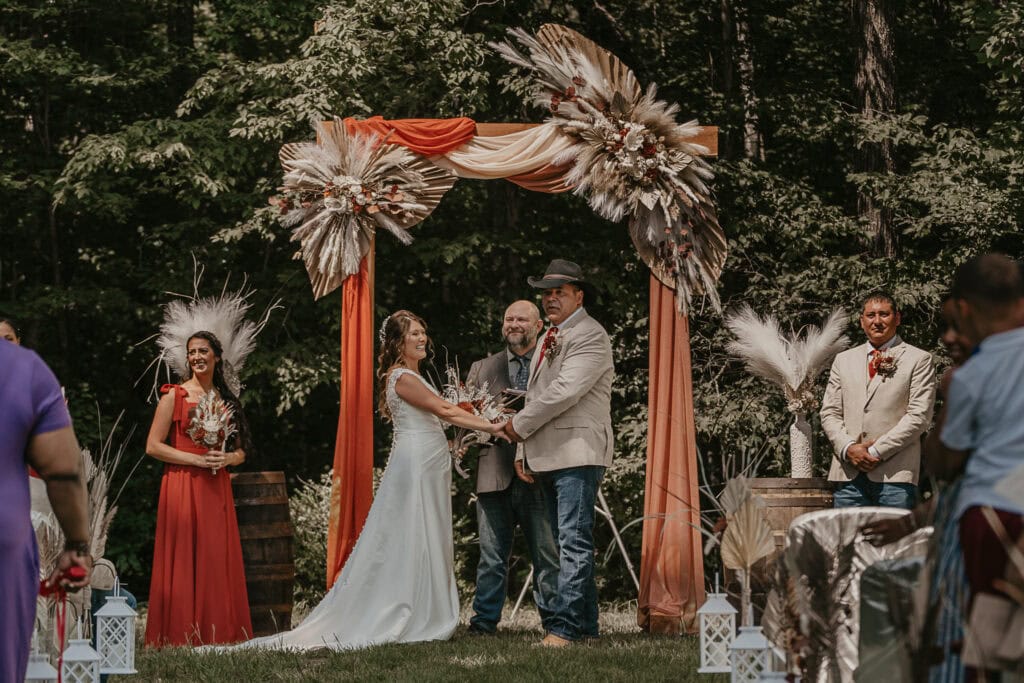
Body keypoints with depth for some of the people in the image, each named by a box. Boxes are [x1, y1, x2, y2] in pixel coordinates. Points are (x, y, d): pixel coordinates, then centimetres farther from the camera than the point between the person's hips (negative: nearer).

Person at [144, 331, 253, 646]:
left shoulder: (225, 399, 15)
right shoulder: (175, 396, 0)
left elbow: (241, 451, 19)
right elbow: (153, 446, -5)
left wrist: (226, 458, -4)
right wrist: (196, 459, -13)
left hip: (217, 489, 5)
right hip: (182, 486, -4)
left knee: (218, 561, 2)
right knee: (183, 562, -7)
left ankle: (219, 636, 6)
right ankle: (180, 638, -4)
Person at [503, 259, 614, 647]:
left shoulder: (590, 336, -9)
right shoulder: (549, 338, 22)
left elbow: (563, 392, -20)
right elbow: (535, 396, 23)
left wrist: (518, 426, -9)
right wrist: (524, 451, 14)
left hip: (578, 454, -10)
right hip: (549, 457, 10)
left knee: (574, 541, -13)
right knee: (568, 542, 11)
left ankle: (565, 627, -18)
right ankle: (586, 625, 16)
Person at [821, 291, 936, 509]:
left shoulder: (918, 360, 6)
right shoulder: (844, 360, 20)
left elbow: (919, 416, -3)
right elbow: (829, 413, 15)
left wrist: (877, 450, -9)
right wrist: (848, 448, -4)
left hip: (895, 474, -3)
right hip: (849, 474, 4)